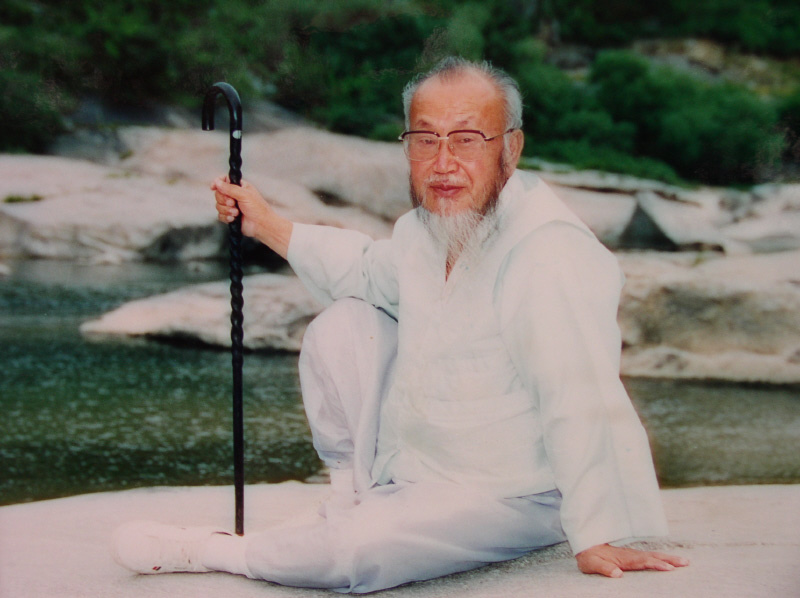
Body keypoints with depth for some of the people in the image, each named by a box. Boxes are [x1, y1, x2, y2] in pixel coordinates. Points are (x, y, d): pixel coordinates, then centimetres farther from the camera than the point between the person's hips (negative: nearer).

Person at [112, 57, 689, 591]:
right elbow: (374, 270, 22)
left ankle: (208, 551, -2)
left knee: (356, 550, -28)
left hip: (508, 499, -8)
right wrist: (269, 225, 19)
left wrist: (598, 537, -39)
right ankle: (354, 495, 14)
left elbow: (584, 407, -36)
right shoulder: (431, 223, -1)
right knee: (342, 326, 3)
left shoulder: (550, 253, -31)